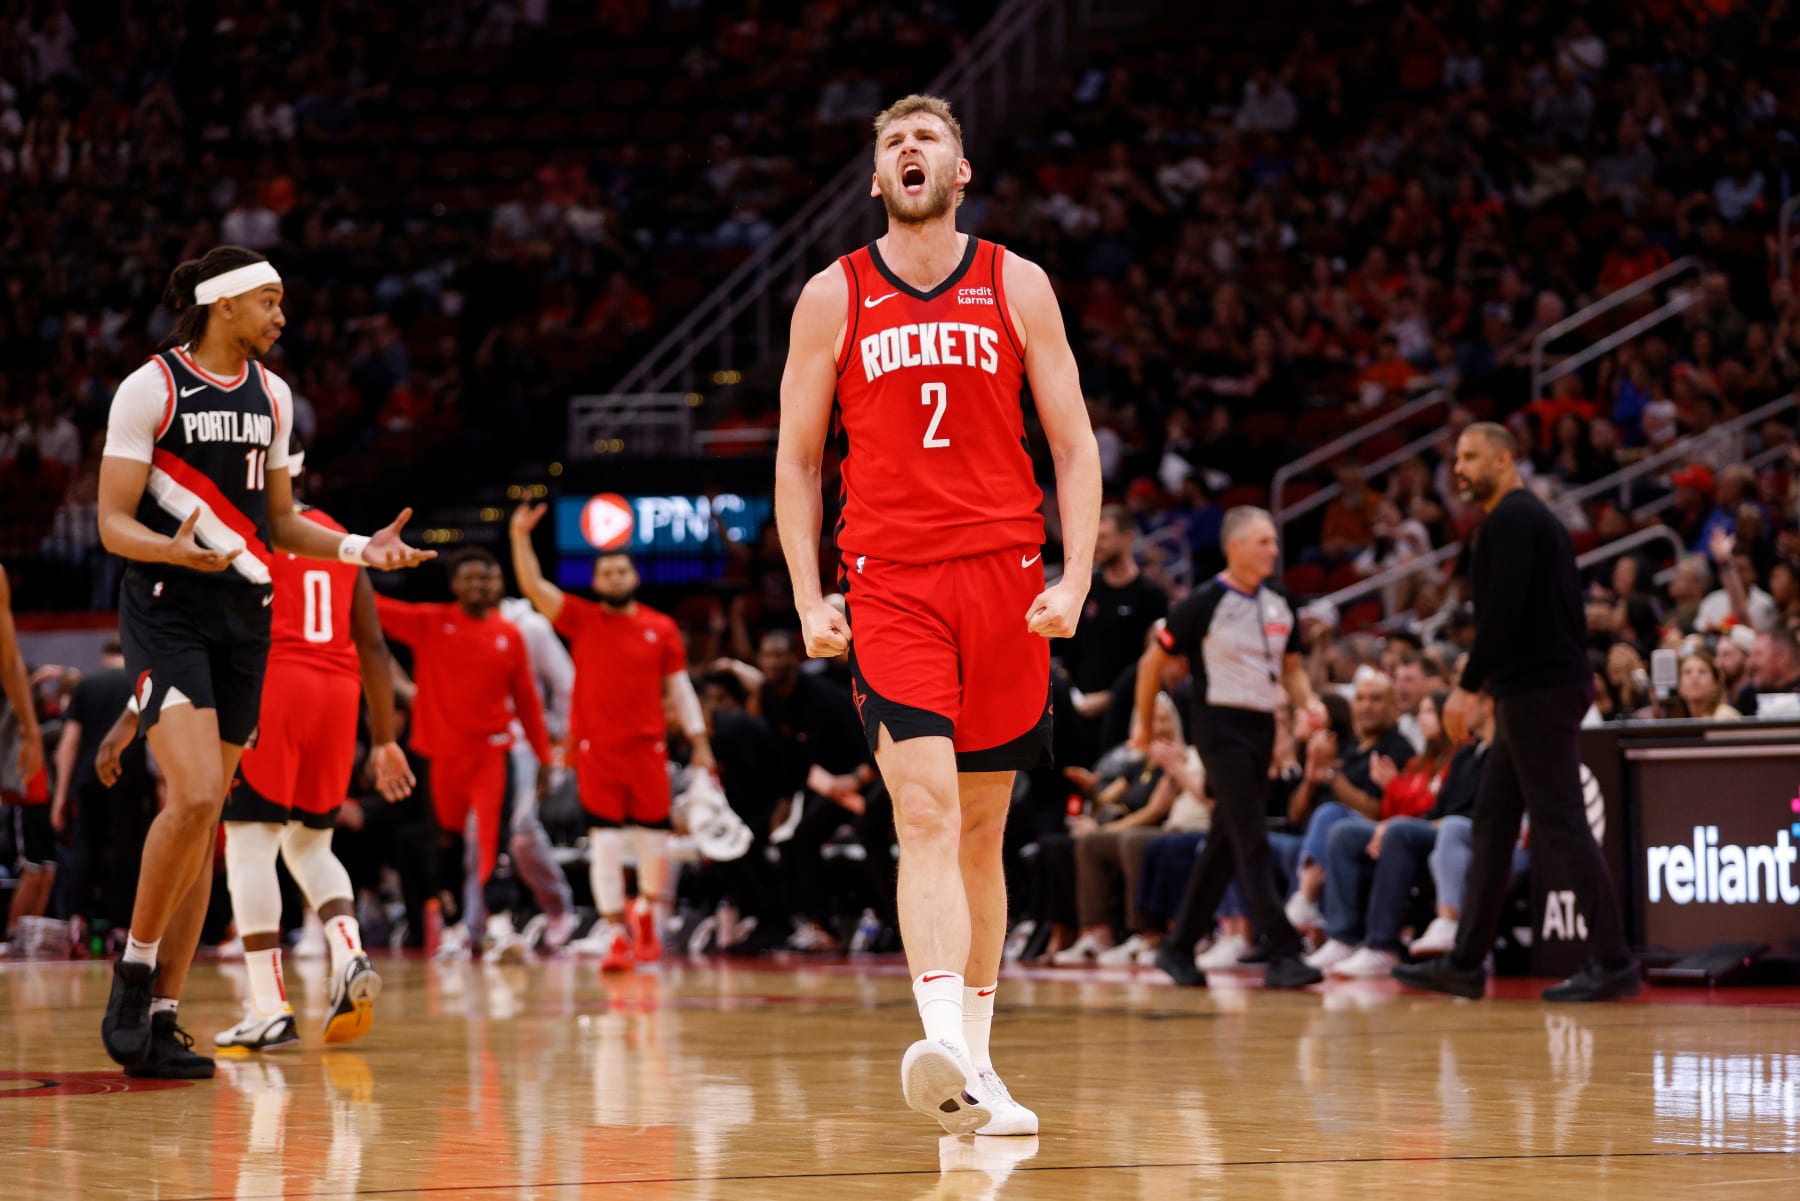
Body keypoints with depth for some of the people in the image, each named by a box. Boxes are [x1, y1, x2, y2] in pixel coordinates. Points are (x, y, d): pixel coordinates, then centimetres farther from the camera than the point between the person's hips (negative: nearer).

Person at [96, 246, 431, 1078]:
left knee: (206, 819, 4)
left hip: (243, 613, 6)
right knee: (194, 796, -23)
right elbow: (113, 524, -10)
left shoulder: (270, 396, 11)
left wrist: (358, 547, 3)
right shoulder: (149, 389, -8)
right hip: (166, 610, -6)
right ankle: (135, 967, -5)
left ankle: (162, 1018, 8)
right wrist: (175, 550, -31)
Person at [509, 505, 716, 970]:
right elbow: (533, 585, -3)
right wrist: (521, 536, -16)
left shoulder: (662, 628, 7)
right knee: (605, 840, -4)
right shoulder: (581, 619, 5)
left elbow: (679, 687, 10)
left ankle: (649, 916, 24)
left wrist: (700, 743, 5)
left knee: (653, 836, 3)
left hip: (648, 746, 1)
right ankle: (615, 932, -3)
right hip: (596, 748, -1)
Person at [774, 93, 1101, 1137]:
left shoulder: (1017, 286, 8)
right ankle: (947, 1056, -29)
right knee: (925, 814, -18)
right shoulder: (833, 298, 7)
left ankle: (976, 1064, 18)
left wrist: (1073, 580, -5)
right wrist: (809, 599, 0)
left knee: (983, 829, 9)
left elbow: (1075, 444, 7)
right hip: (890, 582, -2)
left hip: (1004, 579, 2)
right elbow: (797, 460, 11)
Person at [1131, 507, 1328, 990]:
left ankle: (1178, 947, 22)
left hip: (1262, 725, 7)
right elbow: (1153, 662, -2)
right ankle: (1283, 954, -19)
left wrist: (1308, 703, -2)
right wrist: (1143, 725, 2)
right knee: (1252, 842, -14)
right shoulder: (1205, 603, -10)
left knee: (1225, 843, 11)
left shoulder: (1280, 604, 9)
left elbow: (1292, 668, 19)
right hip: (1221, 727, -7)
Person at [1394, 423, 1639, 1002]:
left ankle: (1612, 962, -9)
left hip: (1537, 693, -10)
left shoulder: (1510, 520, -11)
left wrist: (1468, 686, -21)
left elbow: (1502, 611, -22)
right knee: (1491, 825, 11)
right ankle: (1466, 963, 14)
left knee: (1561, 825, -9)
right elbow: (1567, 612, 22)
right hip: (1536, 692, 10)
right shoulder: (1533, 517, 20)